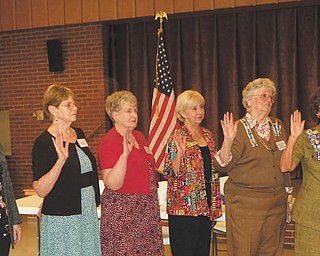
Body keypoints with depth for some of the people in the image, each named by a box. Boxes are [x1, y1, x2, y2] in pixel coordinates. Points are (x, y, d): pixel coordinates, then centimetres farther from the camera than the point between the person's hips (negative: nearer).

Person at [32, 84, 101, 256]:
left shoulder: (79, 134, 8)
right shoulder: (43, 143, -13)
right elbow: (40, 190, -20)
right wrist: (61, 160, -29)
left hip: (89, 215, 7)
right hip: (61, 220, -6)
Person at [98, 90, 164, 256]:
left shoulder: (139, 136, 11)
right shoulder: (108, 142, -12)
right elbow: (112, 184, -21)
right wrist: (125, 154, -29)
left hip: (147, 208, 7)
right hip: (122, 210, -7)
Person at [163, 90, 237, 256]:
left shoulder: (207, 135, 11)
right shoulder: (177, 137, -8)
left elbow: (220, 161, 3)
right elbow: (170, 173, -13)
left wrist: (228, 140, -8)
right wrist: (180, 153, -29)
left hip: (206, 205, 7)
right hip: (185, 205, -6)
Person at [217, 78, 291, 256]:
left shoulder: (278, 126, 10)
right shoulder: (239, 129, -6)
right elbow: (224, 166, -12)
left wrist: (288, 191, 17)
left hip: (277, 202, 5)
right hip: (245, 203, -5)